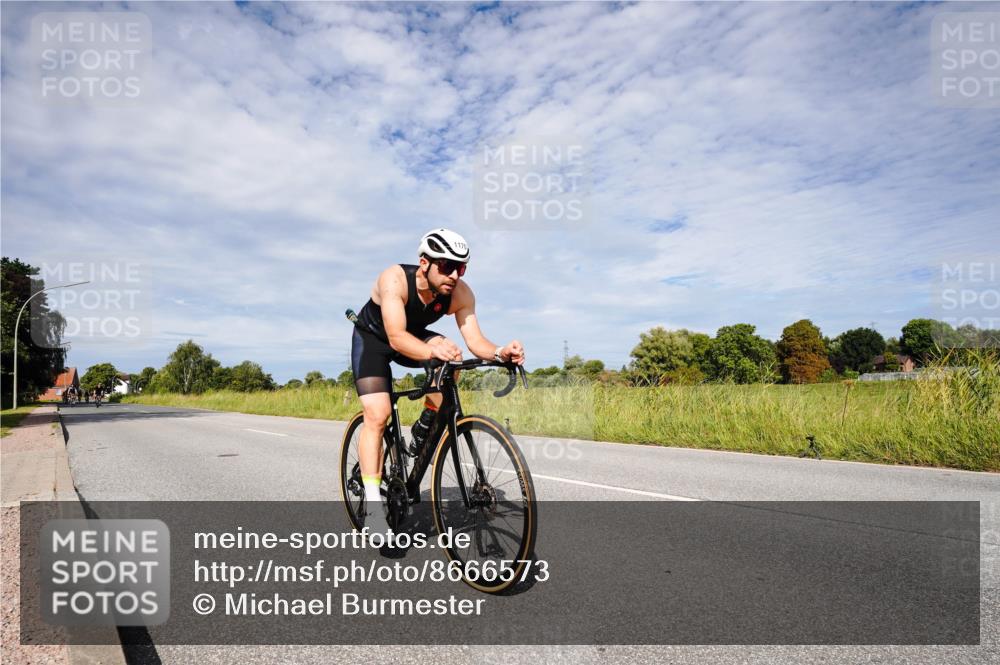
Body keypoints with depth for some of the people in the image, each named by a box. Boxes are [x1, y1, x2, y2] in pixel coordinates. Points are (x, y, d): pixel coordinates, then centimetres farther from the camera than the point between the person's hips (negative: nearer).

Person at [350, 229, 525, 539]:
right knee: (377, 415, -19)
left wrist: (500, 353, -51)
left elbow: (475, 341, -29)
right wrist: (432, 352, -64)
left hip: (413, 336, 3)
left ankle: (423, 431, -5)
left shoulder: (461, 293, -25)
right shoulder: (395, 278, -36)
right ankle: (373, 506, -12)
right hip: (372, 338, -3)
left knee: (449, 358, -29)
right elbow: (396, 337, -45)